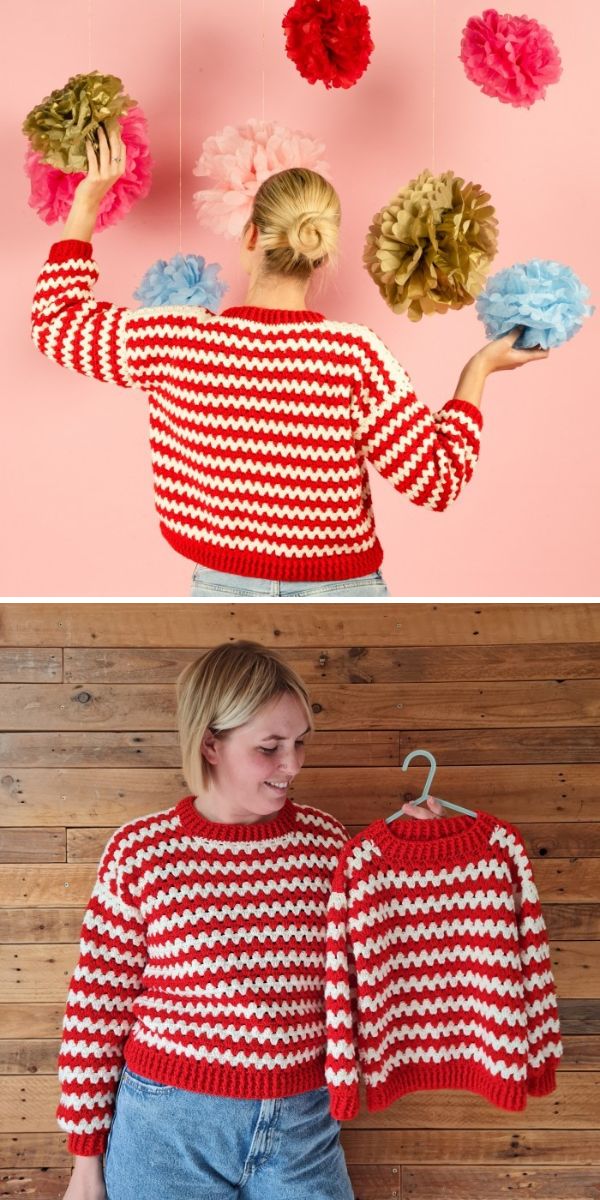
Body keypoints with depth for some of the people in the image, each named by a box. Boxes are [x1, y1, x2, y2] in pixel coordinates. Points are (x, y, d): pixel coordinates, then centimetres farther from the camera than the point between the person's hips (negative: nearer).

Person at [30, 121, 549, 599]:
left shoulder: (176, 341, -11)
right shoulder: (355, 354, -16)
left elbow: (54, 322, 7)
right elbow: (438, 479, -11)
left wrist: (88, 200, 12)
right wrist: (478, 370, 0)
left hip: (224, 590, 2)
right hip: (343, 591, -1)